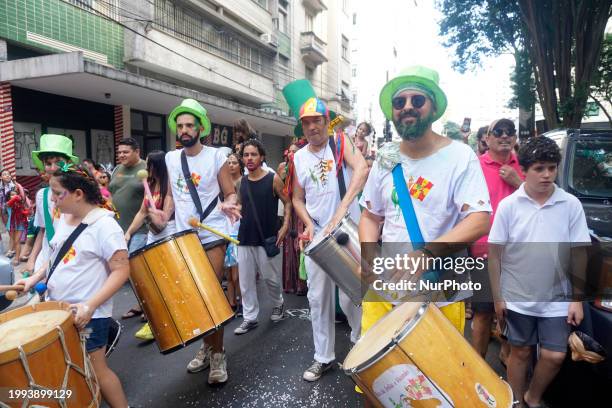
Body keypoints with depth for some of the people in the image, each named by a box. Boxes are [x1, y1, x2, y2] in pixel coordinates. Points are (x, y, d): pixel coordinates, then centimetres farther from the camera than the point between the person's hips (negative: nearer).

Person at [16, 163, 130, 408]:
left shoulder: (104, 225, -19)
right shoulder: (63, 220, 6)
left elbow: (121, 270, -21)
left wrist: (90, 306, -27)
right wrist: (35, 278, 6)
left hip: (89, 316, -7)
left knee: (94, 370, 3)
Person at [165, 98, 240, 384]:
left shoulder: (216, 156, -4)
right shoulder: (170, 158, 9)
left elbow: (231, 194, -3)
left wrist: (227, 205, -25)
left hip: (212, 236, -4)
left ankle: (218, 354, 12)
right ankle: (206, 346, 28)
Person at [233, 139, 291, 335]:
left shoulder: (273, 179, -6)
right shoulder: (241, 182, 7)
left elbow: (287, 202, -2)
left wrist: (285, 226, -12)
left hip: (266, 238, -4)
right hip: (244, 238, 4)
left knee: (270, 277, 8)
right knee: (246, 281, 7)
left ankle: (278, 305, 36)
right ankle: (250, 318, 20)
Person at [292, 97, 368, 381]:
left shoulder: (340, 142, -3)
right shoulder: (298, 158, 7)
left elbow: (362, 168, -21)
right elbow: (298, 199, 12)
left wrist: (343, 208, -33)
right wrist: (309, 225, -7)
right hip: (317, 235, 4)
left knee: (351, 295, 4)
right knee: (318, 298, 9)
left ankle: (361, 342, 35)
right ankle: (323, 357, 26)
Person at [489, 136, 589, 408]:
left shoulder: (571, 205, -5)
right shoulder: (508, 205, -8)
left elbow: (579, 254, 0)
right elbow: (494, 254, -5)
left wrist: (577, 299, -3)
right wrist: (497, 298, -5)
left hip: (557, 300, 1)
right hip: (517, 298, -1)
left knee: (554, 356, 4)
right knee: (520, 352, 13)